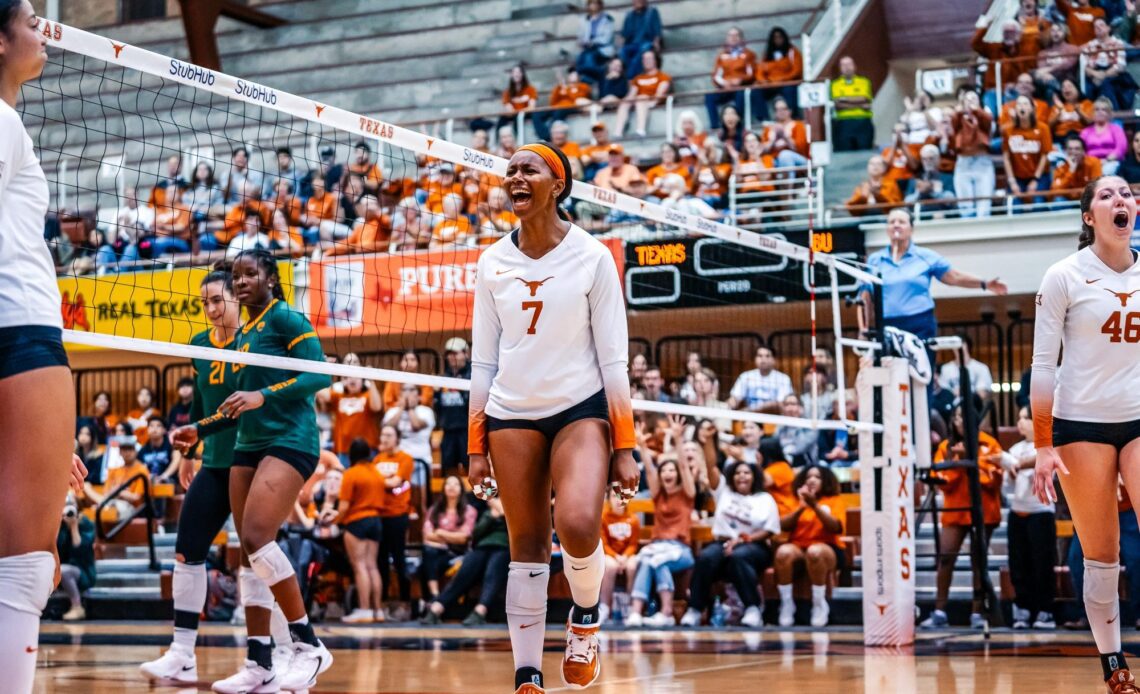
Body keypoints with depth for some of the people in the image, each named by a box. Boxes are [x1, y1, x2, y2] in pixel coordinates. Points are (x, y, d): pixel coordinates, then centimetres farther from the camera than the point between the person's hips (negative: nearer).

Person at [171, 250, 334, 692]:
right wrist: (199, 430, 23)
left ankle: (309, 646, -16)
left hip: (289, 441, -9)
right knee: (250, 552, 4)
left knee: (257, 536, -23)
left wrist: (263, 396, -24)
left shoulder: (286, 318, -5)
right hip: (248, 447, 9)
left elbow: (320, 375, -15)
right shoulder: (242, 335, 19)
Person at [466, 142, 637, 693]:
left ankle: (585, 616, 6)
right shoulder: (492, 262, 6)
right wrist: (476, 447, 6)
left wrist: (624, 447, -9)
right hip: (511, 415, 3)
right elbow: (482, 361, 9)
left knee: (578, 526, -25)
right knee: (526, 547, 2)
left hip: (581, 409, -3)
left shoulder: (592, 256, -4)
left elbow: (614, 357, -5)